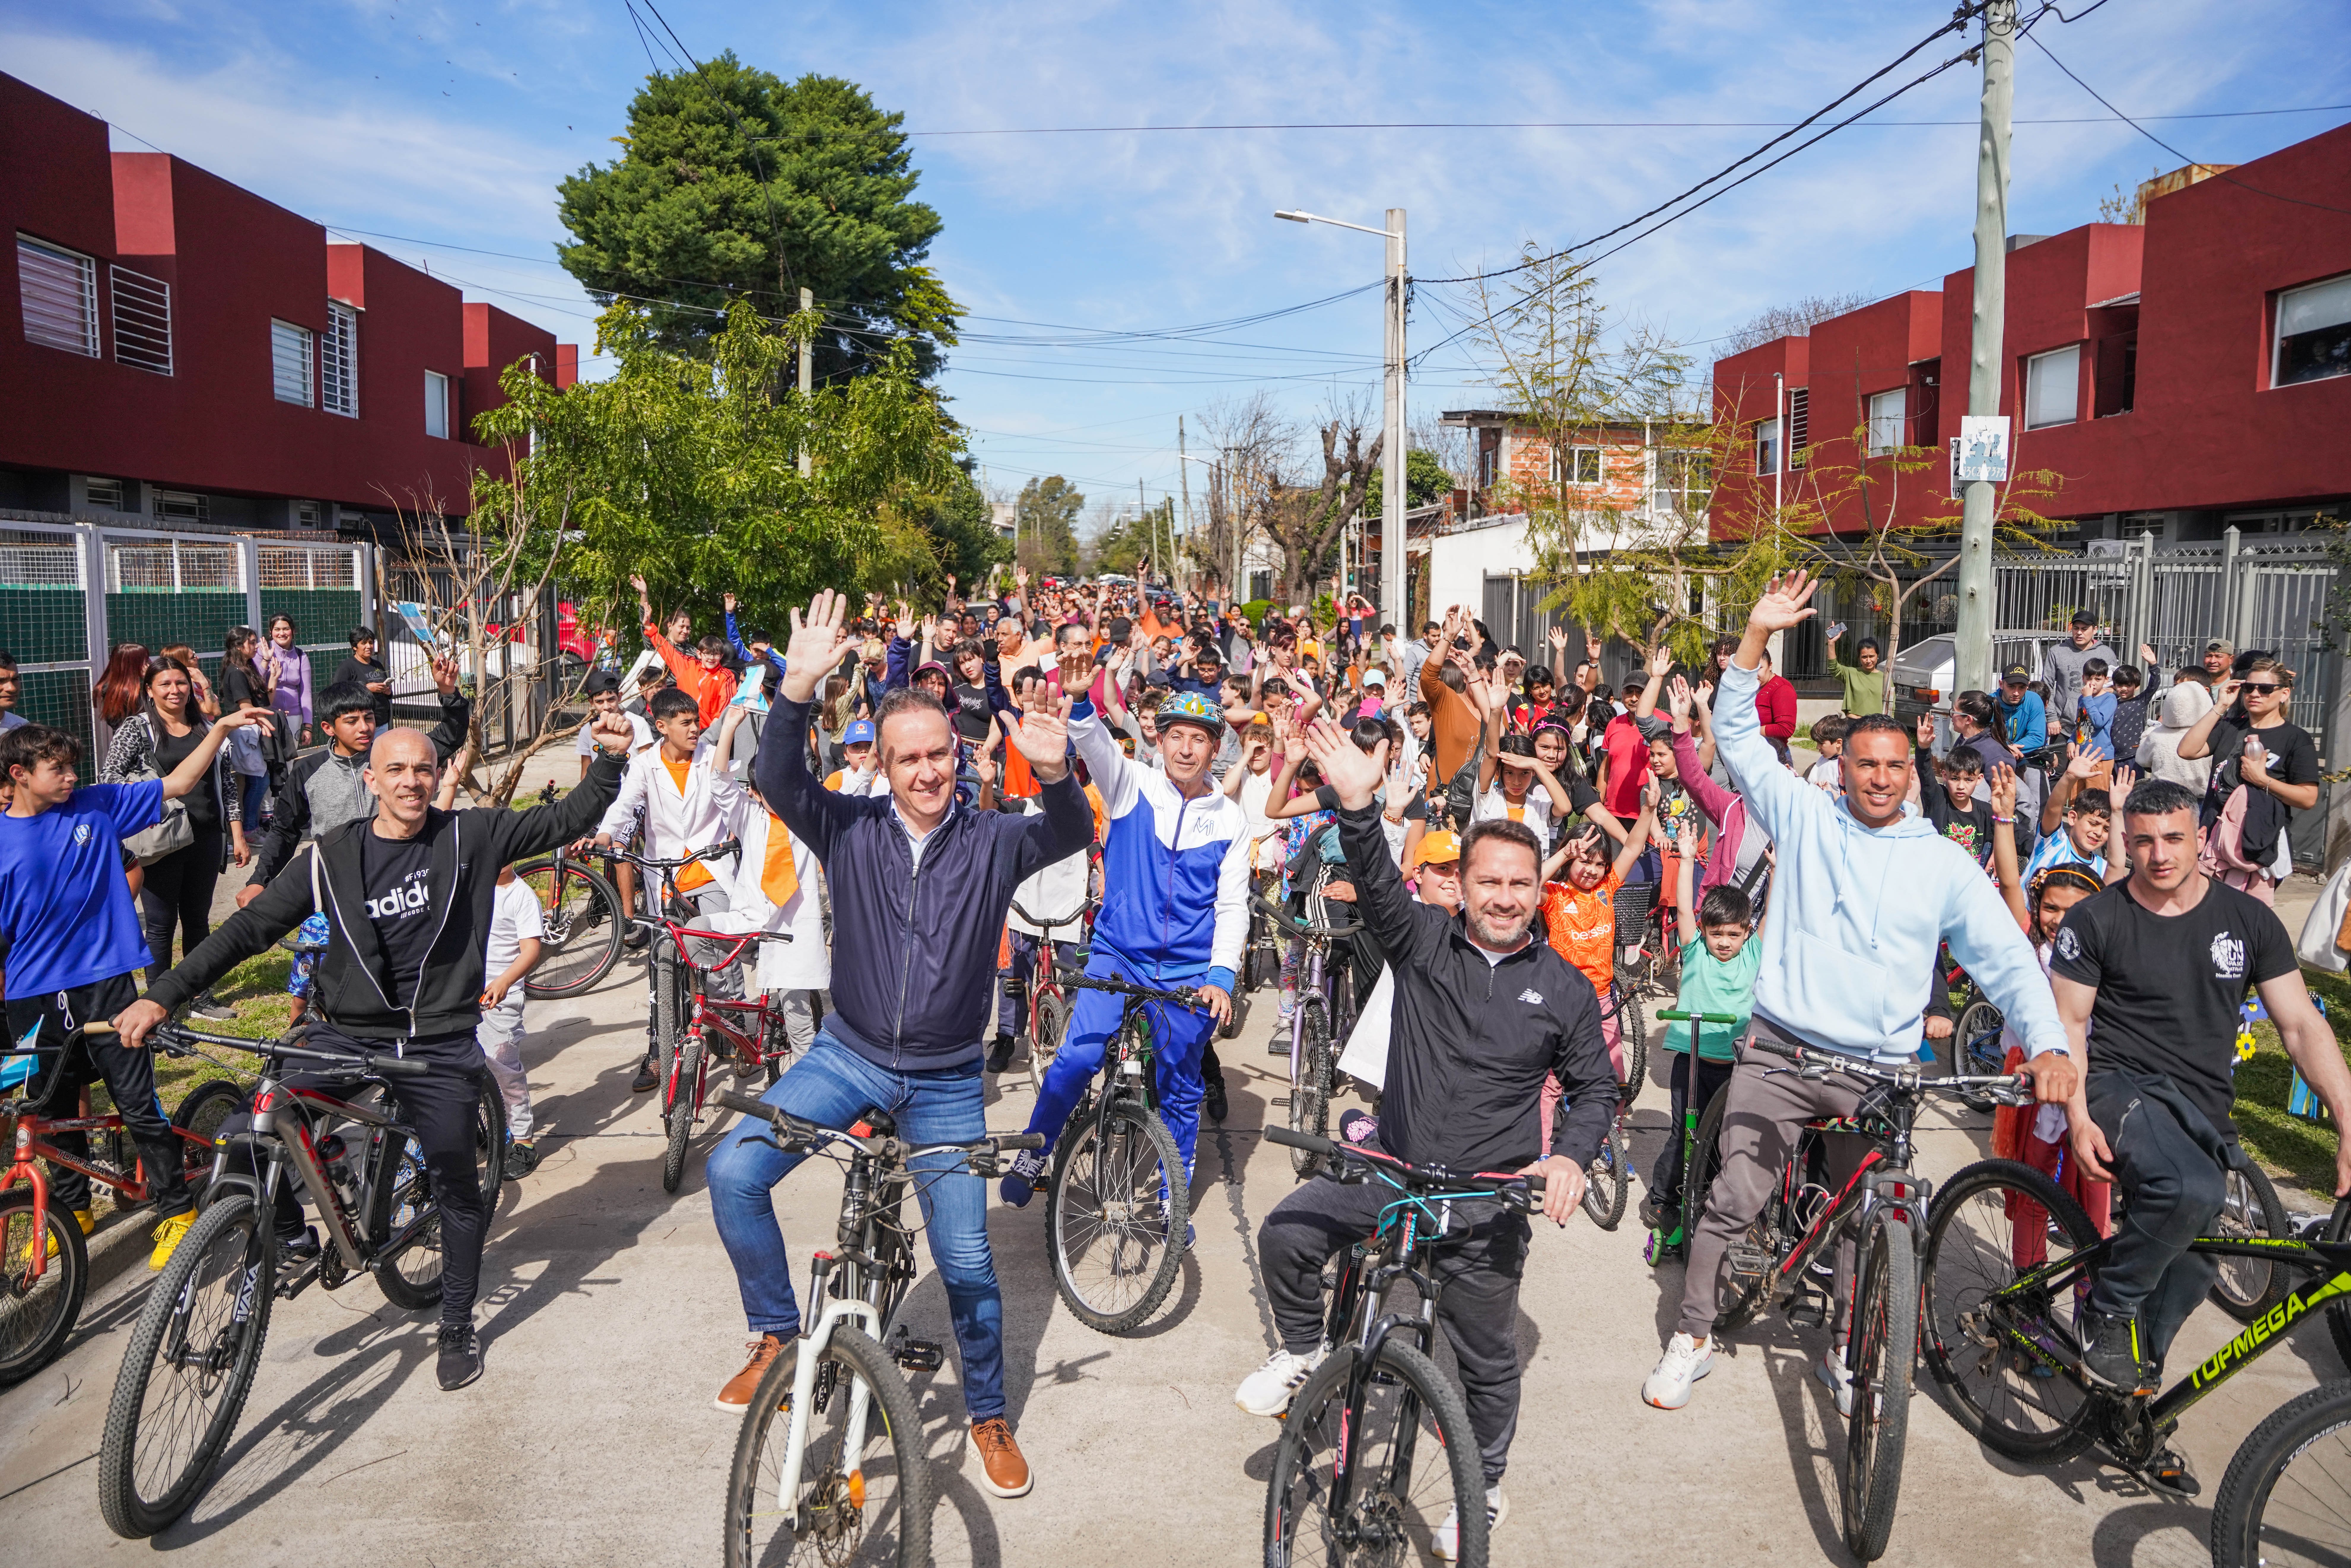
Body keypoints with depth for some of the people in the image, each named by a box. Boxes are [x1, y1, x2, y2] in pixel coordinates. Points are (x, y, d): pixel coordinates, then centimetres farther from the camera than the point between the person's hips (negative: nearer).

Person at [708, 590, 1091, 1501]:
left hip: (946, 1083, -1)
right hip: (849, 1056, 1)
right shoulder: (852, 830, -6)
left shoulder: (992, 841, -7)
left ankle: (988, 1416, 27)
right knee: (733, 1169, -18)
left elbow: (1071, 837, -25)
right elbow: (779, 782, -22)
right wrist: (798, 692, -39)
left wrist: (1055, 773, -47)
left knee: (966, 1262, 3)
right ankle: (776, 1334, 5)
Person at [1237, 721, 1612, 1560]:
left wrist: (1568, 1155, -13)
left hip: (1488, 1199, 0)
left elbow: (1595, 1087, 7)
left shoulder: (1564, 988, 0)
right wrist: (1359, 806, -40)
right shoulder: (1423, 940, -3)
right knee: (1286, 1233, -21)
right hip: (1391, 1166, 0)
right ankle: (1304, 1351, 9)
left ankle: (1484, 1490, 38)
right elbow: (1377, 883, -21)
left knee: (1487, 1360, 12)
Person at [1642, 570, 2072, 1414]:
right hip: (1781, 1050, -1)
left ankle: (1847, 1352, 32)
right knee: (1732, 1199, -4)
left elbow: (2007, 958, 3)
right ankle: (1692, 1337, 12)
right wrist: (1757, 637, -8)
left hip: (1879, 1068, 2)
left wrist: (2048, 1045, -13)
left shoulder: (1944, 863, 6)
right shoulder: (1805, 818, 5)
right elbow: (1739, 737, 2)